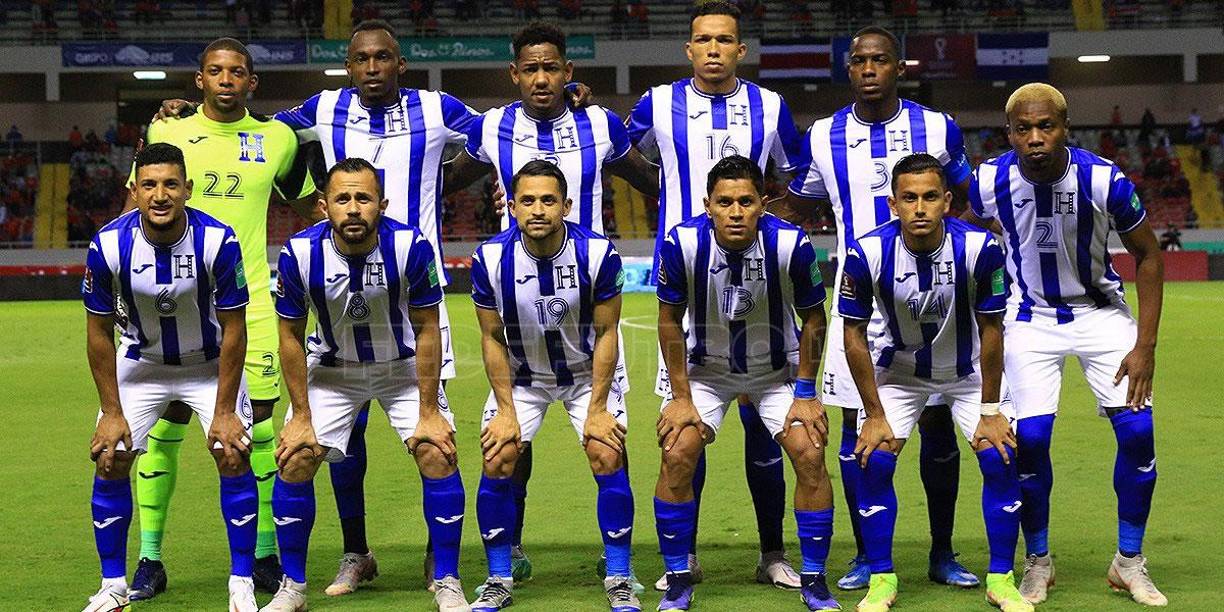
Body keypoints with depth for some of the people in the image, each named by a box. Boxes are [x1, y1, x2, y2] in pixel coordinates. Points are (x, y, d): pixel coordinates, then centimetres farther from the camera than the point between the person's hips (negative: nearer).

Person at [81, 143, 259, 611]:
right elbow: (100, 333, -11)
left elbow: (233, 330, -17)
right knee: (110, 460, -6)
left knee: (233, 455, -13)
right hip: (140, 363, 2)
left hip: (210, 363, -1)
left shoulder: (219, 241, -27)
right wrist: (112, 411, -11)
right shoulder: (108, 246, -23)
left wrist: (224, 411, -17)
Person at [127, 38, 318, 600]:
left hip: (250, 302, 1)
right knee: (165, 424, -1)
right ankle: (149, 559, 8)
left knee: (258, 423, 1)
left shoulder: (277, 138, 8)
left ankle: (265, 555, 12)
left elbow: (307, 204, 23)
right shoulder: (167, 134, 5)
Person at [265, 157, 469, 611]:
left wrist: (428, 412, -14)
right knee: (295, 459, -9)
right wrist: (301, 416, -10)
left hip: (403, 366, -1)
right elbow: (291, 336, -10)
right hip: (332, 368, 1)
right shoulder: (299, 253, -24)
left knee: (438, 454, -15)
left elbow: (426, 330, -15)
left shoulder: (412, 247, -27)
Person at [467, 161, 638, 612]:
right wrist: (506, 410, -12)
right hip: (521, 376, 1)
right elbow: (492, 338, -8)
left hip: (587, 372, -1)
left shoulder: (599, 253, -24)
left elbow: (606, 333, -13)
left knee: (608, 458, -14)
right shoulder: (491, 259, -21)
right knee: (497, 462, -10)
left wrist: (597, 408, -15)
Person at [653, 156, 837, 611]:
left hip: (777, 370, 0)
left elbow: (812, 320, -9)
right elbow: (670, 321, -9)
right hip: (706, 368, 0)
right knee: (677, 455, -15)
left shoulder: (791, 245, -25)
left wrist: (805, 394, -9)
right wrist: (681, 398, -9)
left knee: (810, 455, -14)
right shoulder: (682, 244, -24)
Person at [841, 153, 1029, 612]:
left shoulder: (979, 248, -27)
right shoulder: (868, 253, -26)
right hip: (898, 369, 0)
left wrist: (990, 411, -12)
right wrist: (875, 415, -12)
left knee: (1001, 457, -12)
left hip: (968, 369, 0)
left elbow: (991, 330, -15)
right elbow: (854, 335, -14)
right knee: (874, 460, -14)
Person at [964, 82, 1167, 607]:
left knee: (1137, 431, -8)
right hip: (1029, 318, 0)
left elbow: (1148, 257, -8)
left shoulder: (1104, 180, -22)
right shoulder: (989, 182, -18)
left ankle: (1129, 562, 11)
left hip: (1101, 312, 0)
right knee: (1029, 439, -11)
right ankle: (1037, 561, 12)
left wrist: (1145, 345, -12)